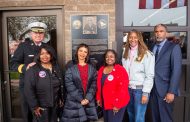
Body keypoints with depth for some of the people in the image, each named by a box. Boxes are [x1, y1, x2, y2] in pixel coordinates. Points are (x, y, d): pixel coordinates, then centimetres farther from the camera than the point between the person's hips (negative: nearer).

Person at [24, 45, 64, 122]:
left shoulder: (56, 68, 5)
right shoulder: (32, 70, -12)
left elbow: (61, 85, 13)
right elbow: (28, 90, -16)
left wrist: (61, 98, 11)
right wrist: (34, 106, -16)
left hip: (55, 105, 5)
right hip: (41, 107, -5)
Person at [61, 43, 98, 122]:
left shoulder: (92, 68, 8)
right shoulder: (70, 67, -1)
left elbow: (94, 84, 2)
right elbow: (69, 85, -8)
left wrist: (88, 98, -10)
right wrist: (80, 99, -12)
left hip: (89, 102, 3)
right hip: (74, 102, -2)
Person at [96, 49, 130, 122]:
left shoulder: (120, 70, -15)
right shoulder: (101, 69, 6)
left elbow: (122, 88, -19)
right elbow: (99, 86, 12)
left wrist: (117, 104, -19)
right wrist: (98, 98, 9)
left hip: (116, 104, -6)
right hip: (105, 103, 7)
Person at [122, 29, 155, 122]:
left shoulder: (146, 54, -11)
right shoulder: (125, 53, 7)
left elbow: (149, 76, -12)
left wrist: (145, 93, -14)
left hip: (140, 89, -5)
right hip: (128, 88, 6)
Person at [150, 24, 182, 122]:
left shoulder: (174, 47, -6)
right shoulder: (152, 47, 10)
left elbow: (176, 70, -12)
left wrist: (171, 91, -18)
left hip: (165, 90, -4)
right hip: (152, 89, 5)